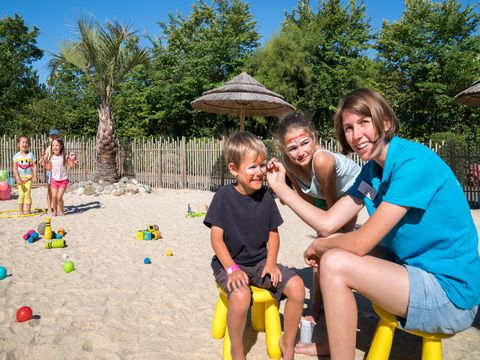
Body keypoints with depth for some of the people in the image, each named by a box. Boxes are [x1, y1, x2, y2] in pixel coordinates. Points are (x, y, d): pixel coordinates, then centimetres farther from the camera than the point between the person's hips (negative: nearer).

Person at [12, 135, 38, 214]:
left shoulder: (31, 155, -1)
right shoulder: (16, 156, -1)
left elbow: (34, 166, 0)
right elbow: (15, 168, -2)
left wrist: (34, 176, -10)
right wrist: (17, 178, -12)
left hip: (29, 178, 0)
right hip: (20, 178, 1)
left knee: (27, 193, -2)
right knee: (21, 194, 2)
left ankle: (28, 210, 7)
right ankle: (20, 211, 9)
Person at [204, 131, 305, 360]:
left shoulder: (265, 196, 1)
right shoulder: (224, 196, -11)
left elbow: (273, 233, 7)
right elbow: (216, 237, -11)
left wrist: (271, 262, -9)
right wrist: (232, 269, -22)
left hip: (260, 262, 4)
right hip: (229, 263, -4)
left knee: (296, 285, -16)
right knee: (241, 296, -33)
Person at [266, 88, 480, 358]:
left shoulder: (413, 162, -21)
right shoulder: (371, 170, 5)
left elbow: (360, 243, -23)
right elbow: (328, 224, 2)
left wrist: (318, 246, -5)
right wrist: (280, 186, 2)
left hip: (451, 292, -9)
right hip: (414, 269, 9)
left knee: (334, 263, -22)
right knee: (333, 249, 11)